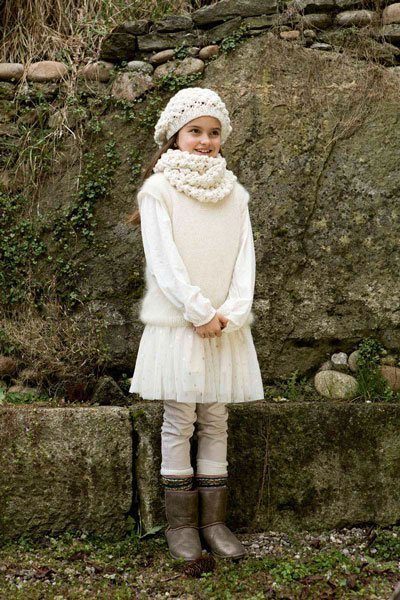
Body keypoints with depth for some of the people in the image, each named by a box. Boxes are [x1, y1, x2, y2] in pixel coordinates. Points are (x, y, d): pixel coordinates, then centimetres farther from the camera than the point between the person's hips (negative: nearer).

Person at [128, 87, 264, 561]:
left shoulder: (234, 194, 11)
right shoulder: (158, 190, -2)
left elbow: (244, 259, 5)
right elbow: (163, 260, -10)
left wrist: (232, 314, -10)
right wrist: (199, 313, -15)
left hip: (226, 327, 4)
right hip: (176, 323, -4)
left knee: (216, 421, 7)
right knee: (179, 421, 1)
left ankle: (213, 521, 13)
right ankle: (180, 523, 9)